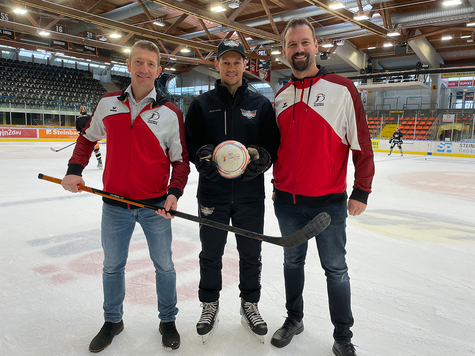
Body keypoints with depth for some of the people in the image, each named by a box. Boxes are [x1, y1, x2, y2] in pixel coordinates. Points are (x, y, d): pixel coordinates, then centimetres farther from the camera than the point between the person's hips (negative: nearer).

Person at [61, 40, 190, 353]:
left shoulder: (171, 113, -7)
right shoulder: (108, 103, 1)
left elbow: (180, 159, -3)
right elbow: (88, 138, 15)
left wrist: (174, 192, -16)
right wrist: (74, 169, 3)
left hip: (156, 205, -2)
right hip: (115, 204, 3)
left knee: (164, 265, 11)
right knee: (112, 266, 16)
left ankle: (168, 321, 33)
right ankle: (113, 321, 39)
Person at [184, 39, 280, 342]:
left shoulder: (261, 104, 4)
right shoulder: (202, 104, 4)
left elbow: (275, 144, 2)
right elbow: (189, 141, 4)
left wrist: (261, 157, -18)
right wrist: (202, 154, -16)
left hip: (251, 194, 0)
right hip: (212, 193, 0)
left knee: (251, 254, 12)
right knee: (211, 253, 12)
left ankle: (250, 303, 33)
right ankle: (210, 303, 34)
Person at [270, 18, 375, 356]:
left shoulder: (342, 89, -7)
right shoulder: (281, 96, 8)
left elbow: (362, 144, -7)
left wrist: (361, 191, -8)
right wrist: (278, 183, 14)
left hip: (329, 201, -4)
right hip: (287, 200, 5)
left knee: (335, 268, 8)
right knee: (293, 261, 17)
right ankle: (294, 319, 37)